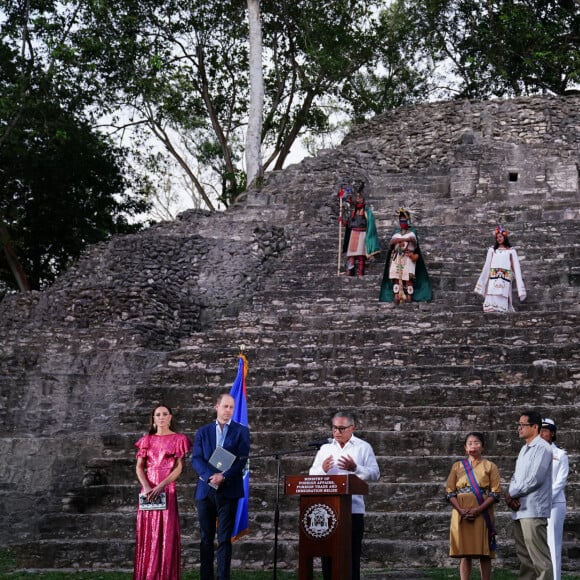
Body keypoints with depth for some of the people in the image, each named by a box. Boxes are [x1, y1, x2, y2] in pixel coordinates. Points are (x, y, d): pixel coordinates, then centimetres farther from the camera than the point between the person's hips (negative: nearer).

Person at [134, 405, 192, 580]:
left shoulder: (178, 439, 4)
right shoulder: (147, 440, 13)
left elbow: (179, 467, -4)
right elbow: (139, 467, 6)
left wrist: (160, 486, -15)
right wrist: (146, 487, -12)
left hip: (167, 490, -3)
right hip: (148, 490, 3)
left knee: (167, 533, -4)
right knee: (147, 534, 3)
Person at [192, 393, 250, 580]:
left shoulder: (241, 431, 6)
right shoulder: (203, 432, 10)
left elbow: (242, 459, -4)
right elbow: (196, 459, 0)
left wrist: (223, 476, -16)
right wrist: (210, 476, -17)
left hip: (228, 490, -2)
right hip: (206, 489, 2)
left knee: (224, 538, -1)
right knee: (206, 538, 5)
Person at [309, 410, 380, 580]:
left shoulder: (363, 447, 4)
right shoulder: (325, 448, 12)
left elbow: (375, 474, -4)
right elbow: (312, 475, 8)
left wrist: (355, 468, -20)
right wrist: (323, 469, -14)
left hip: (353, 510, -3)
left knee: (352, 555, 2)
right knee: (327, 553, 6)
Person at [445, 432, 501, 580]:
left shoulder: (490, 466, 5)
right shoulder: (457, 466, 10)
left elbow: (496, 493, -2)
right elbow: (450, 492, 5)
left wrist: (479, 510, -14)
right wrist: (461, 510, -11)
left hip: (482, 516, -1)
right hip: (461, 516, 1)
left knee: (484, 554, 0)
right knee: (464, 554, 1)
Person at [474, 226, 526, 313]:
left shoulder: (511, 251, 11)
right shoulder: (492, 250, 16)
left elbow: (516, 267, 8)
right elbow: (487, 266, 16)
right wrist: (481, 284, 12)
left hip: (505, 279, -1)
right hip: (493, 279, 1)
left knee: (502, 301, -10)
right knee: (492, 301, -13)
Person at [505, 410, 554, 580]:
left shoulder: (542, 447, -9)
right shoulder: (524, 449, 19)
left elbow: (535, 479, -17)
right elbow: (516, 476, 18)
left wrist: (512, 494, -8)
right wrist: (510, 494, -3)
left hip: (533, 509, -9)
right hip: (519, 509, 9)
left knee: (539, 557, -10)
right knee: (524, 556, 13)